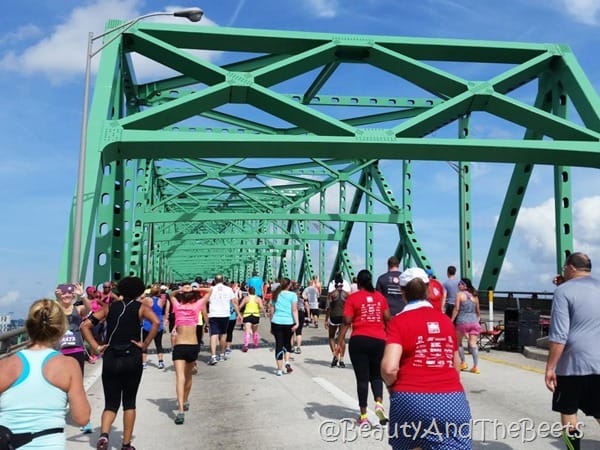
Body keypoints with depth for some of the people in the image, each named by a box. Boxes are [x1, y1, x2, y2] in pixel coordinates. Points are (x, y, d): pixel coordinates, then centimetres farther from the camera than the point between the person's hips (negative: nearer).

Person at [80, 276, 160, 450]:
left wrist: (96, 347, 1)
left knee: (111, 403, 10)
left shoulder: (110, 307, 9)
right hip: (132, 358, -2)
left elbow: (85, 325, 2)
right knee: (129, 402, 13)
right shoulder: (140, 307, 1)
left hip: (110, 359, 2)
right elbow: (156, 322, -19)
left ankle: (104, 434, -17)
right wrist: (145, 345, -10)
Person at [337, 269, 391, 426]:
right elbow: (387, 318, 12)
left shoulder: (353, 298, -2)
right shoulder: (380, 296, 8)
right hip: (379, 340, 3)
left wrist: (340, 341, -5)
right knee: (376, 375, 17)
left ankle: (364, 416, 9)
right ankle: (379, 403, -8)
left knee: (362, 378, 5)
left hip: (359, 340, -2)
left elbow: (347, 321, -8)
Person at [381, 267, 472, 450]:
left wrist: (391, 386, 7)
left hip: (411, 399, -2)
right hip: (452, 401, 3)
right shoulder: (446, 320, 14)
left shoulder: (399, 321, -1)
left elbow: (389, 368, -14)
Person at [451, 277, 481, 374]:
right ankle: (476, 366, -4)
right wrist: (478, 320, 30)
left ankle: (463, 363, 16)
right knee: (473, 344, 1)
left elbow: (456, 309, -8)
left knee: (458, 342, 15)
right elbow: (478, 311, 17)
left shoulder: (460, 294, -3)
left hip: (462, 321, -4)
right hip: (474, 322, 4)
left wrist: (452, 320, -5)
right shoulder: (474, 296, 12)